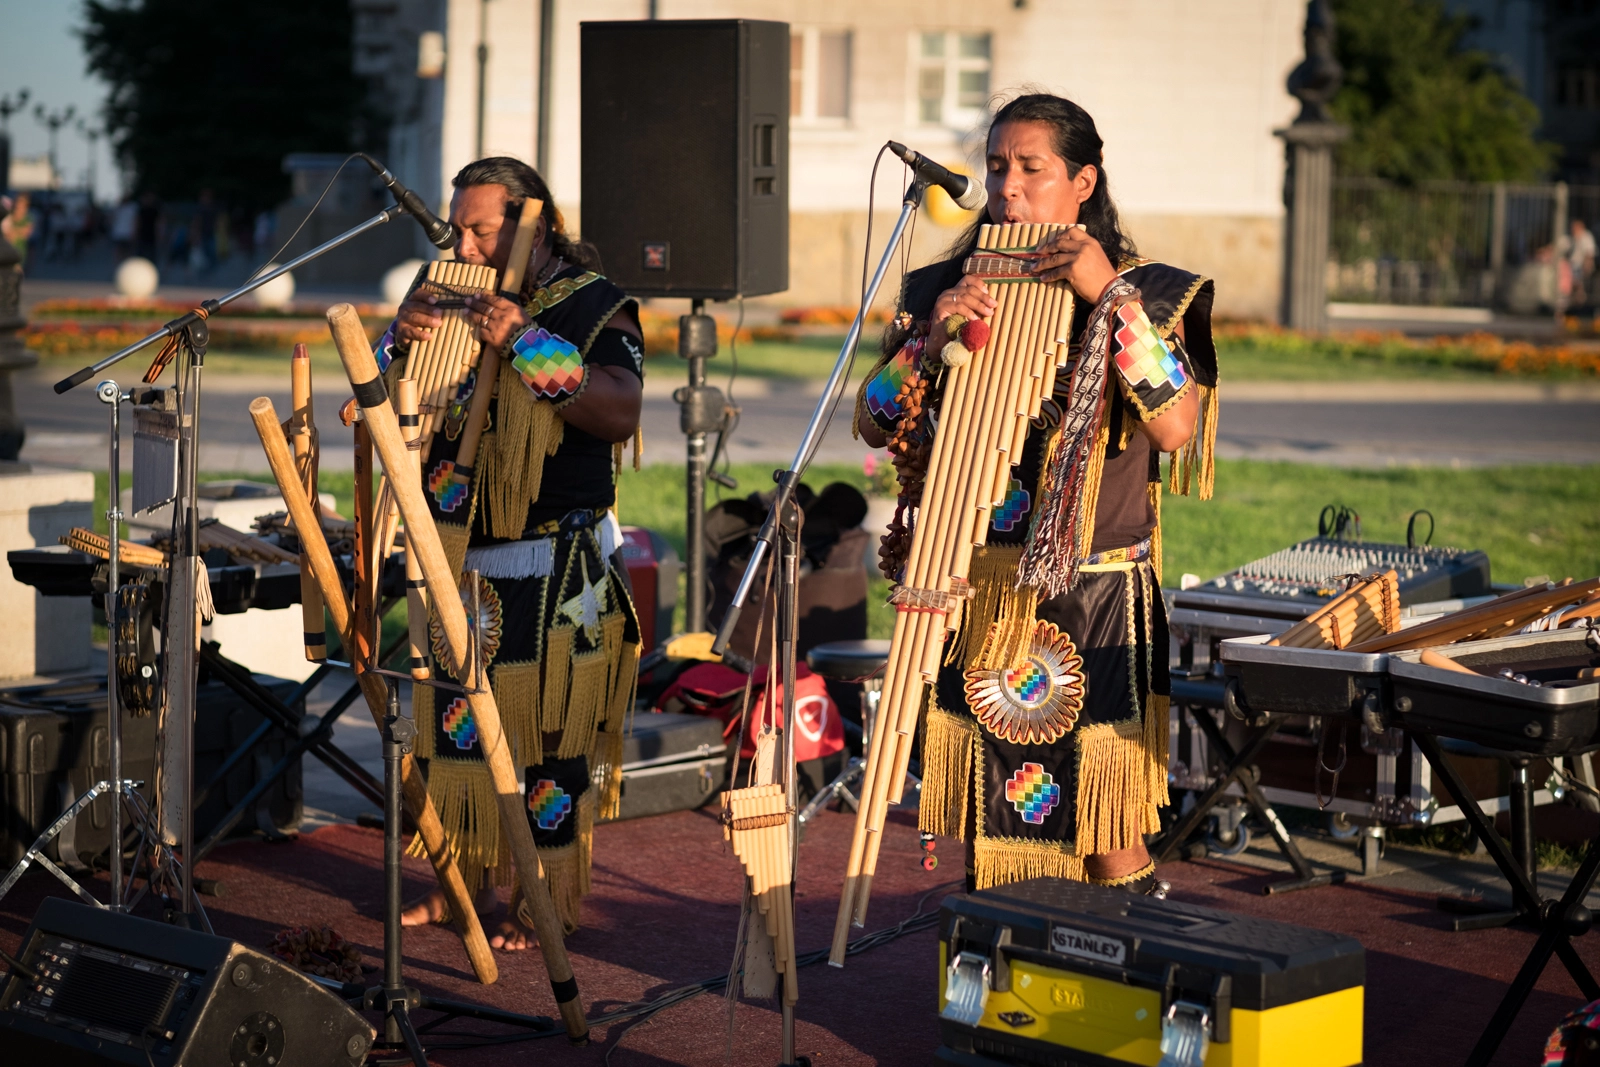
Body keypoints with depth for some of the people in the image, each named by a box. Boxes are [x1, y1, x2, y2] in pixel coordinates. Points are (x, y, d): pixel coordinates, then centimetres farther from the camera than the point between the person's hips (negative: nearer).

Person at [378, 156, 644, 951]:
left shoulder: (593, 306, -6)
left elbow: (621, 414, -22)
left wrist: (526, 345, -26)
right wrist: (401, 346, -6)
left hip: (554, 569, -6)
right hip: (459, 560, 6)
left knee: (547, 735, -4)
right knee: (456, 721, 11)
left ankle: (546, 903, 4)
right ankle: (462, 881, 22)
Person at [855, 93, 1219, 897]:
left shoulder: (1146, 295, 0)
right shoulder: (943, 290, 8)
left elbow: (1178, 429, -16)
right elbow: (873, 426, 2)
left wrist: (1108, 295, -19)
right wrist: (934, 338, -13)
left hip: (1094, 607, -3)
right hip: (975, 604, 3)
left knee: (1107, 843, -1)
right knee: (984, 837, 10)